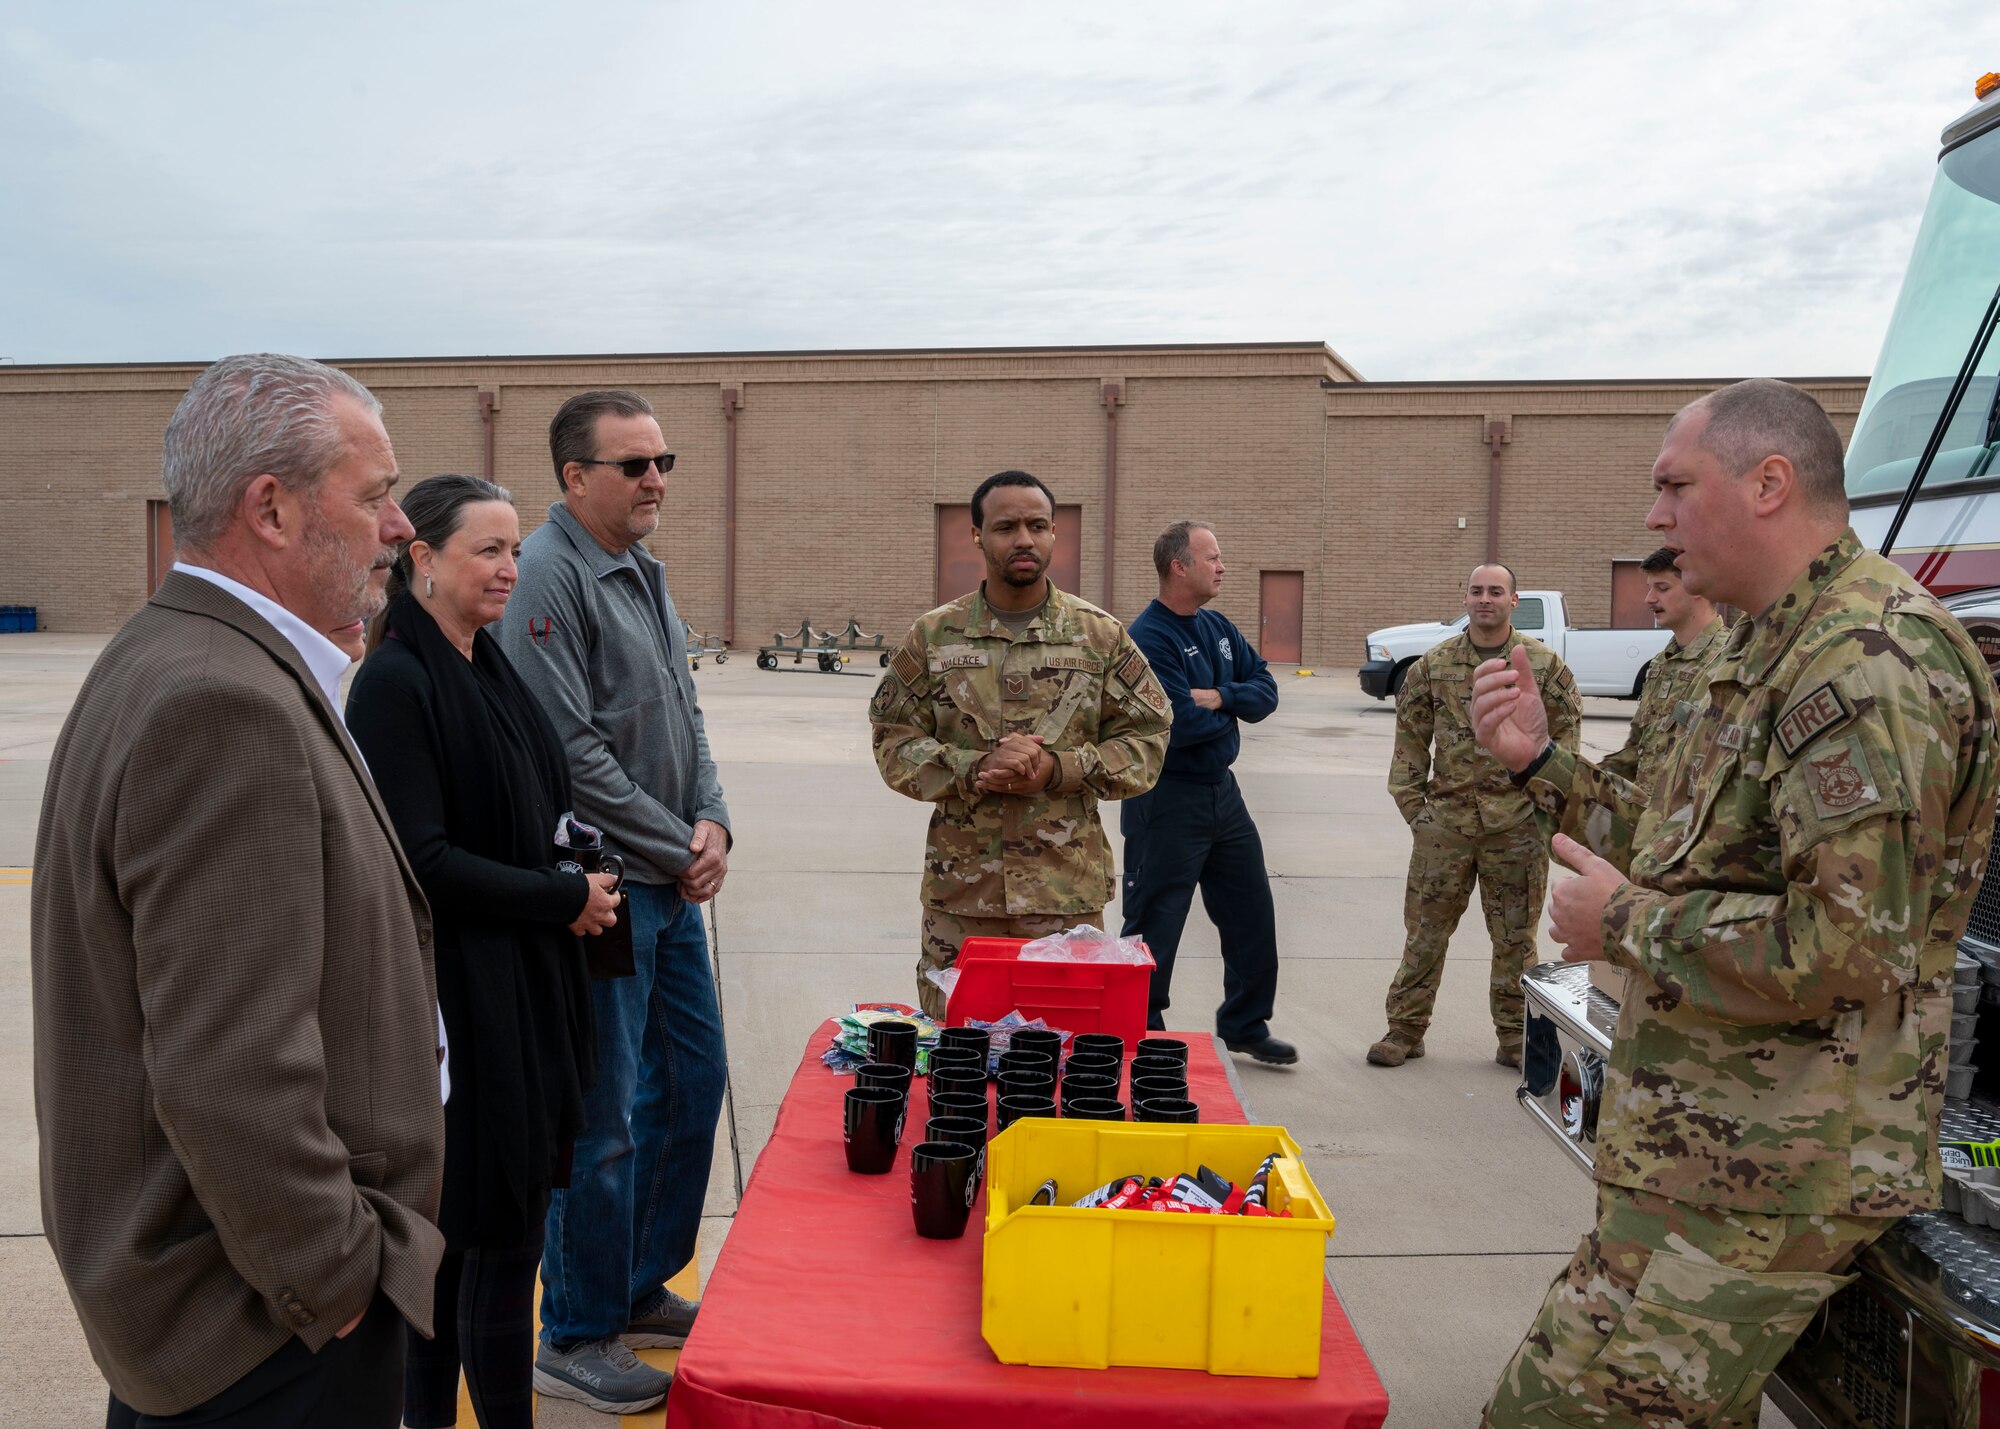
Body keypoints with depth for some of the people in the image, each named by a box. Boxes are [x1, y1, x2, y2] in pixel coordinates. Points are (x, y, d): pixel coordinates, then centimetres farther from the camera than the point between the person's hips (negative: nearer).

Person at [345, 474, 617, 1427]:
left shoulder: (488, 669, 10)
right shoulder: (395, 683, -15)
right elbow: (420, 862, -20)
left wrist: (579, 889, 1)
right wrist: (567, 900, -13)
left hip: (522, 989, 8)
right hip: (459, 998, -8)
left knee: (457, 1223, 18)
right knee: (503, 1231, 1)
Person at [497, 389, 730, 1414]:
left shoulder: (644, 571, 13)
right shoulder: (548, 575, -15)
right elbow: (571, 752, -21)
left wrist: (711, 820, 0)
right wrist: (677, 849, -13)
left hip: (672, 882, 9)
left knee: (694, 1080, 17)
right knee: (604, 1120, 1)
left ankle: (643, 1289, 35)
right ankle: (576, 1340, 20)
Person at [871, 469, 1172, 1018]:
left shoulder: (1101, 635, 3)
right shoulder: (934, 635, 4)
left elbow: (1146, 737, 3)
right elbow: (893, 739, 3)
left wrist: (1058, 768, -13)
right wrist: (975, 769, -15)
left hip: (1068, 892, 0)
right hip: (960, 888, 1)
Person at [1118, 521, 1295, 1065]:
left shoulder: (1219, 629, 9)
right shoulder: (1149, 639, -18)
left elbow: (1266, 690, 3)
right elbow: (1183, 724, -26)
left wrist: (1220, 698, -16)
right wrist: (1231, 707, -7)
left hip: (1222, 792, 9)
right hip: (1167, 800, -9)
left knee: (1252, 914, 16)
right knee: (1154, 926, 2)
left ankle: (1245, 1025, 33)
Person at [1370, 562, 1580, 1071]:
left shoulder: (1545, 664, 2)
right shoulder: (1432, 665, 4)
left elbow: (1565, 739, 5)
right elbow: (1410, 742, 7)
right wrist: (1413, 808, 2)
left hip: (1518, 824, 0)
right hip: (1445, 820, 1)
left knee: (1515, 937, 9)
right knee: (1424, 930, 5)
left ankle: (1515, 1037, 23)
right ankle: (1405, 1030, 18)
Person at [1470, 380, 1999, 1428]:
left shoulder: (1868, 656, -20)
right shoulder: (1780, 649, 15)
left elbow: (1847, 945, -28)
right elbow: (1688, 856, 20)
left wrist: (1628, 925, -15)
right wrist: (1539, 761, 10)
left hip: (1755, 1178, -10)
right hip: (1718, 1145, 10)